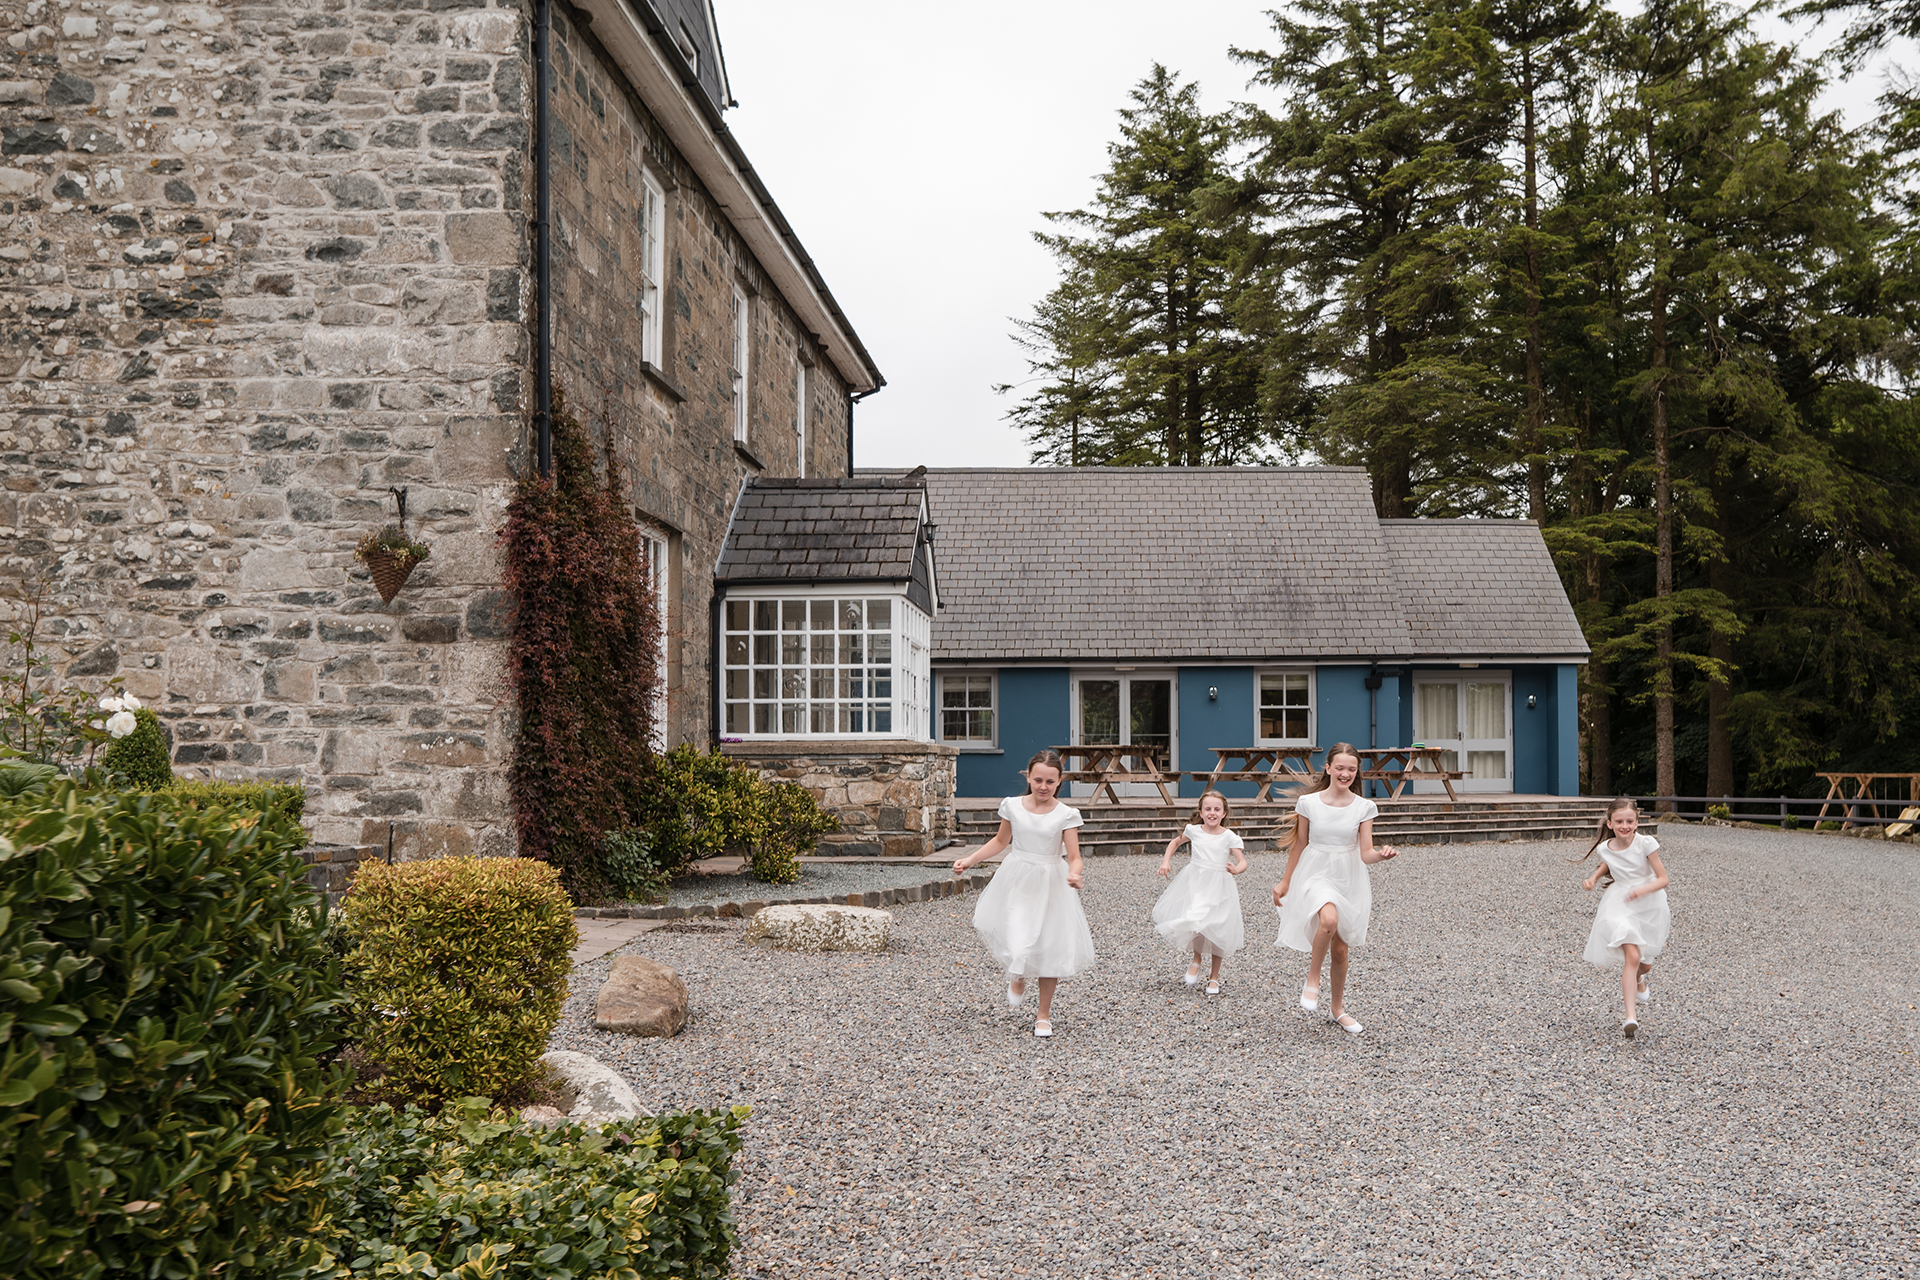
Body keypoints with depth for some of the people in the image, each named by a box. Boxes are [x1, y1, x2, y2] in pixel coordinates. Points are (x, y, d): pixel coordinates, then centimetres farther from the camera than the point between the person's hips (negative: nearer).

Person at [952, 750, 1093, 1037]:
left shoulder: (1066, 815, -7)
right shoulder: (1013, 806, -2)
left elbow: (1074, 856, -11)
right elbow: (1000, 841, 13)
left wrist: (1074, 874, -33)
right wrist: (969, 860, 6)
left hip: (1051, 885, 0)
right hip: (1016, 883, 0)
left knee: (1051, 948, 4)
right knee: (1018, 945, -14)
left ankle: (1044, 1015, 24)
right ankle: (1018, 978, 26)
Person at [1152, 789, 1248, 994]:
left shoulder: (1229, 836, -6)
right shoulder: (1194, 831, 0)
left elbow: (1242, 861, -12)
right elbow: (1175, 842, 18)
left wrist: (1236, 869, -34)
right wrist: (1166, 861, 5)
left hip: (1219, 887, -1)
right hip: (1195, 884, 1)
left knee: (1218, 930, 2)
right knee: (1194, 921, -18)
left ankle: (1214, 977, 22)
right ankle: (1197, 959, 13)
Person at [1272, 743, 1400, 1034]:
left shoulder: (1364, 807, -3)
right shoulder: (1308, 803, -5)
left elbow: (1366, 854, -5)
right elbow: (1299, 845, 6)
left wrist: (1381, 854, -28)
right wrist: (1285, 882, 11)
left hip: (1348, 880, 2)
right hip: (1316, 876, -2)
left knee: (1340, 949, 9)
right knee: (1329, 920, -33)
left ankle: (1339, 1009, 30)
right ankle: (1312, 980, -10)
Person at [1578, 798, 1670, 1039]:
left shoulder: (1646, 843, -17)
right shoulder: (1605, 848, -8)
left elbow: (1663, 879, -15)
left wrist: (1643, 890, -32)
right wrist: (1594, 878, 1)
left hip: (1650, 905, 0)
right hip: (1620, 906, 0)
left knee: (1645, 964, 15)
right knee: (1632, 957, -19)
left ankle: (1637, 982, 53)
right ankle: (1630, 1016, -18)